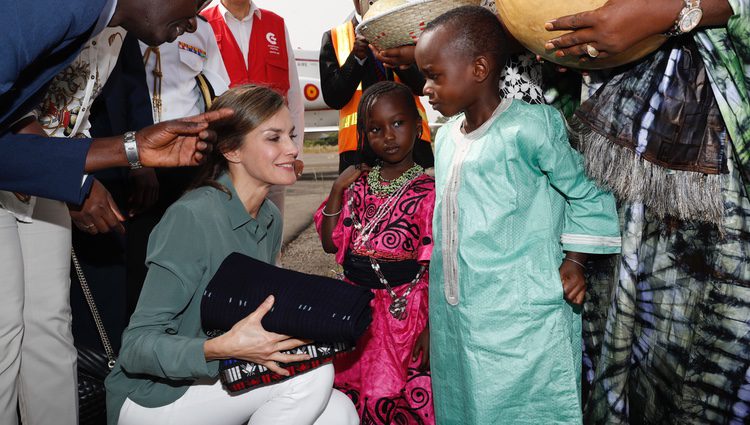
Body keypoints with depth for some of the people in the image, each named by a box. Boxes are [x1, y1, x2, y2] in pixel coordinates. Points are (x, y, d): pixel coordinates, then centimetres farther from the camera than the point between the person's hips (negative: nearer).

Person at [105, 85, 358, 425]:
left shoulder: (270, 218, 2)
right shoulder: (191, 217, -23)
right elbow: (137, 345, -23)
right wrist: (222, 348, -38)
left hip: (219, 384, 7)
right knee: (312, 373, -22)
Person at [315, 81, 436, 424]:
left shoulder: (428, 193, -10)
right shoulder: (358, 184, 4)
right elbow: (331, 244, 4)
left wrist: (430, 329, -12)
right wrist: (337, 190, -7)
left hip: (402, 312, -4)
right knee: (344, 389, 13)